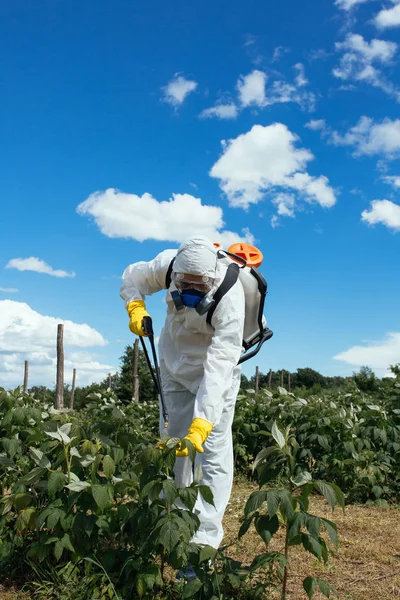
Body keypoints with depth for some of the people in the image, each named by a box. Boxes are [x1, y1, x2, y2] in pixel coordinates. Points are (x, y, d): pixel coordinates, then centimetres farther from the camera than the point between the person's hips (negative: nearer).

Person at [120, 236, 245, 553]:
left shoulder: (229, 299, -37)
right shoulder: (169, 264, -24)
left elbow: (219, 367, -43)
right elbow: (132, 276, 0)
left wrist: (201, 424, -50)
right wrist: (136, 307, -19)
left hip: (215, 371, -5)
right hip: (174, 364, 5)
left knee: (213, 454, -12)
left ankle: (204, 542, -6)